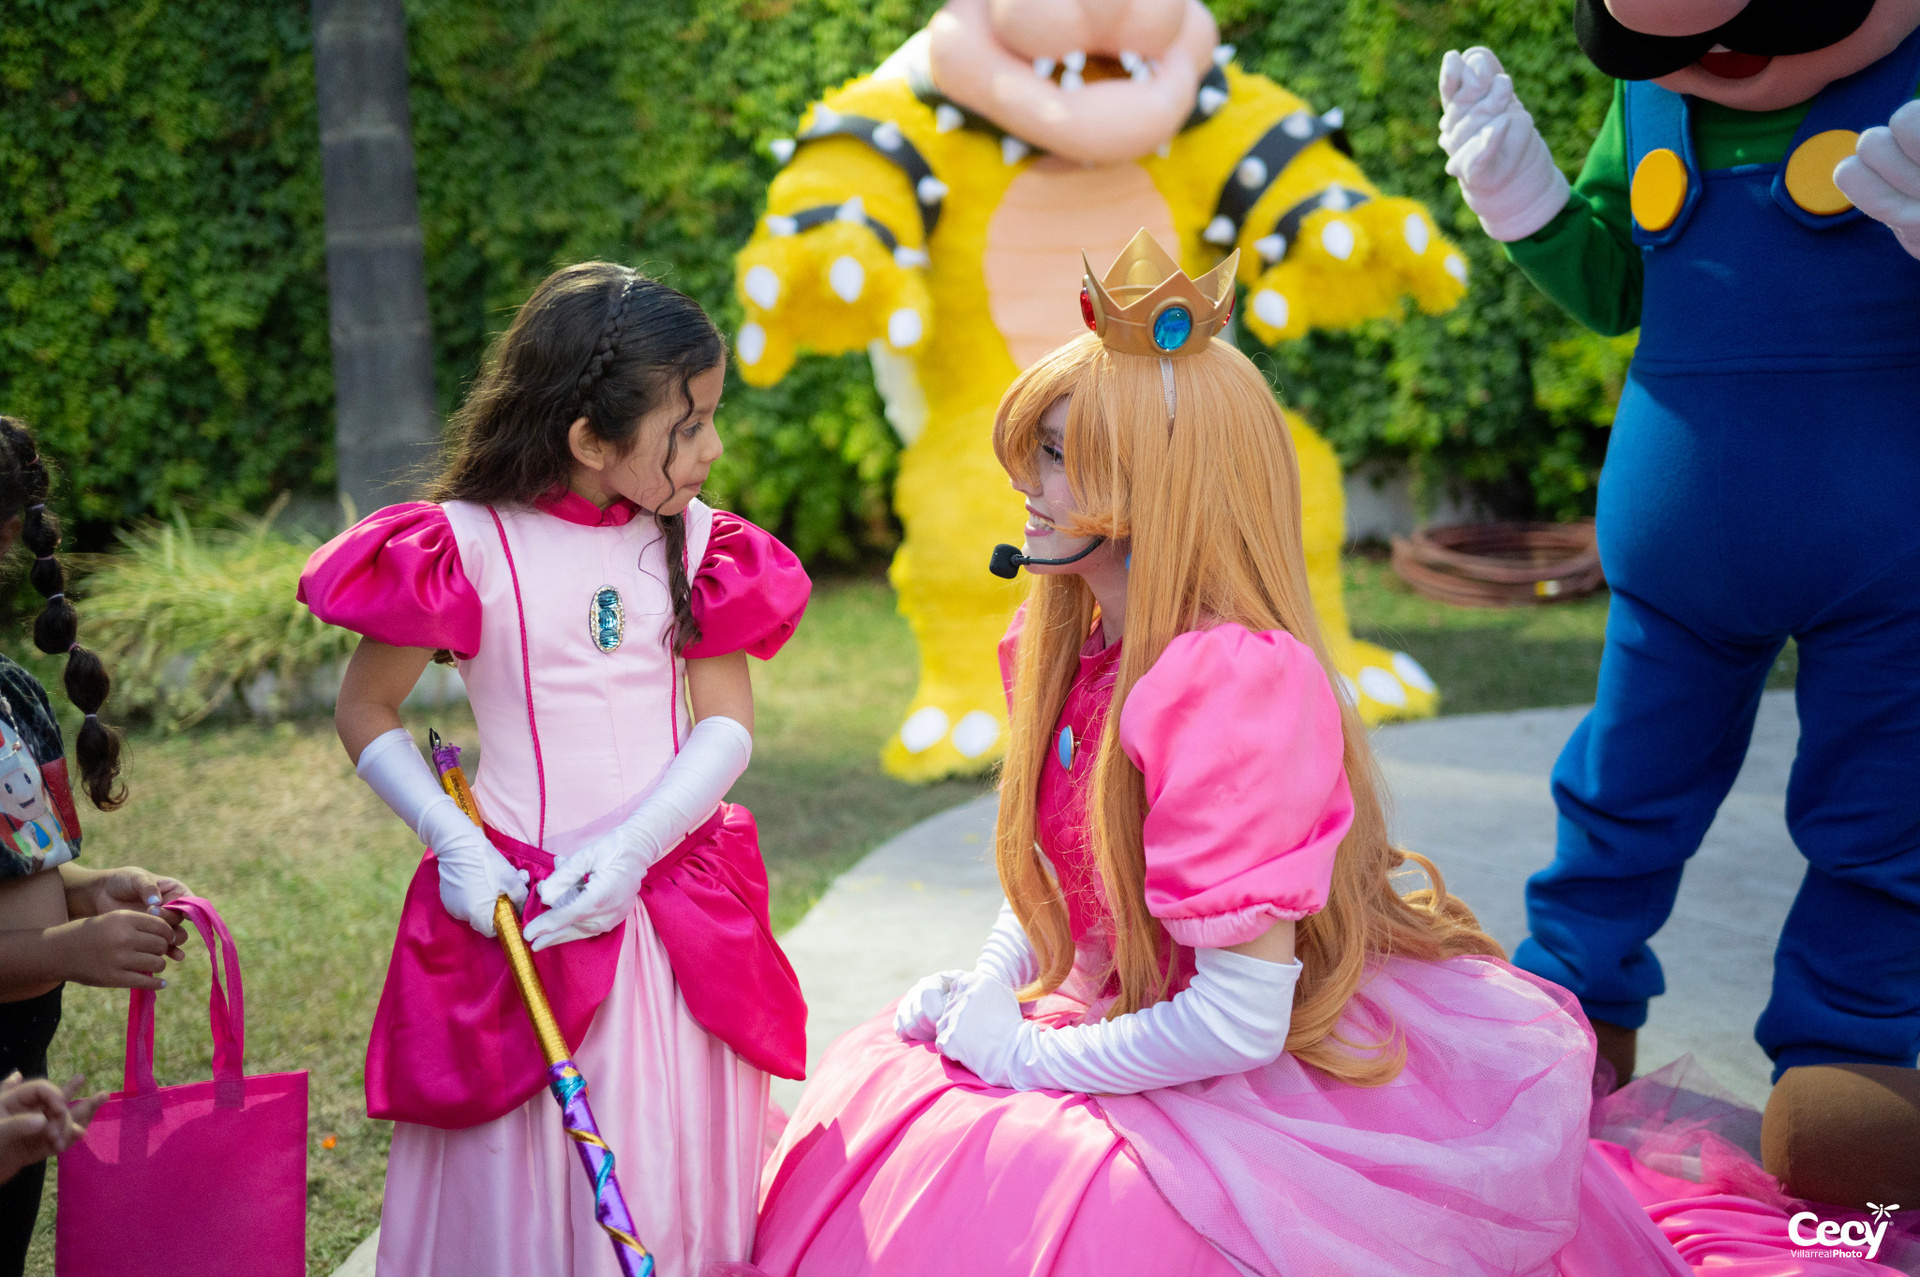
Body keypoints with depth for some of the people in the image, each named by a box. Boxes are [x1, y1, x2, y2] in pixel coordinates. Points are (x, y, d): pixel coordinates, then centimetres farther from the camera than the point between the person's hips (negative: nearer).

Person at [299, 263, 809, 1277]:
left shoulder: (695, 542, 3)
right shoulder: (469, 546, -7)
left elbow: (727, 725, -1)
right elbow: (363, 711, 2)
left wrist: (634, 848, -17)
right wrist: (454, 843, -12)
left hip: (675, 900, 3)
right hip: (522, 914, -3)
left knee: (673, 1190, 10)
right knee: (515, 1192, 6)